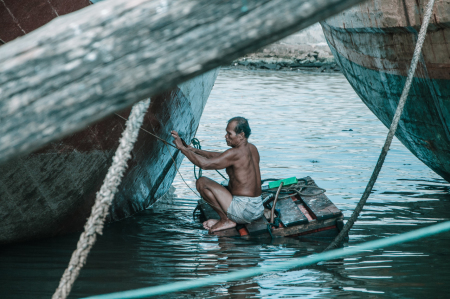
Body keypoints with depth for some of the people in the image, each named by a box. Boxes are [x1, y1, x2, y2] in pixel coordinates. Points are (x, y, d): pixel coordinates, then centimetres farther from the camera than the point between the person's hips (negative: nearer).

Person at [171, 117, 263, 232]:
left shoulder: (235, 153, -18)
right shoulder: (252, 148, 10)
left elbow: (204, 164, -19)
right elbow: (219, 156, 20)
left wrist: (182, 148, -8)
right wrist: (195, 150, 16)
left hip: (244, 211, -10)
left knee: (202, 182, -5)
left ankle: (226, 220, -4)